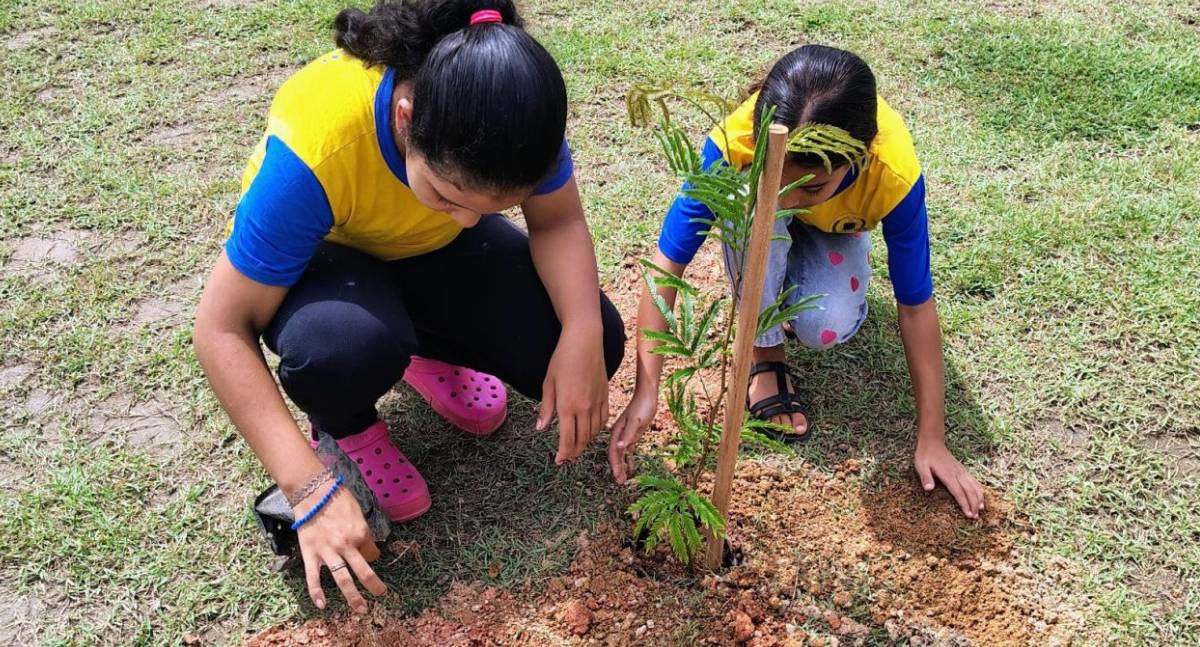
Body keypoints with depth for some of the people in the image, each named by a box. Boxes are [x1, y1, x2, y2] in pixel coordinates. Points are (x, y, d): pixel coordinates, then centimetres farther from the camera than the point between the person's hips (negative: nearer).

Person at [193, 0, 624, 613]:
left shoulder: (515, 107, -30)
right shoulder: (313, 151, -39)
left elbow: (559, 222, -16)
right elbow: (223, 330, -31)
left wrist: (583, 337, -35)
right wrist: (311, 489, -37)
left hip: (439, 251, 4)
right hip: (323, 257, -3)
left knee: (592, 346, -16)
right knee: (343, 349, -39)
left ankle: (428, 349, 12)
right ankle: (344, 423, -1)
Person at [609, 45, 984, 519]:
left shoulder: (893, 176, -39)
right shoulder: (733, 144, -42)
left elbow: (916, 304, -29)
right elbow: (667, 262, -37)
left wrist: (931, 440, -25)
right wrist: (646, 391, -42)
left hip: (834, 228, 0)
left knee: (828, 329, -29)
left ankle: (795, 279, 7)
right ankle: (764, 358, -16)